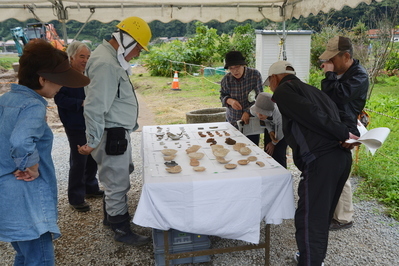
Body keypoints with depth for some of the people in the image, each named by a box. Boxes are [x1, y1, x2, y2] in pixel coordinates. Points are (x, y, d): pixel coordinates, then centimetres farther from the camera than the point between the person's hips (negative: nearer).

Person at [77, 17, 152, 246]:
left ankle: (112, 215, 43)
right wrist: (93, 142, -21)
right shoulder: (106, 64, -23)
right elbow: (94, 107, -26)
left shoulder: (113, 59, 11)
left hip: (119, 132, 10)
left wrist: (130, 125, 21)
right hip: (112, 135, -10)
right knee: (118, 184, 5)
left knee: (118, 178, 24)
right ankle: (122, 230, 22)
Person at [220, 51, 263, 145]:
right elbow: (223, 96, 8)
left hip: (251, 121, -1)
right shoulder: (226, 79, -4)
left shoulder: (255, 75, -9)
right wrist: (230, 101, -16)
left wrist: (248, 112, -20)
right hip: (232, 122, 2)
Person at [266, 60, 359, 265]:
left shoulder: (283, 89, 2)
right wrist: (348, 135, 5)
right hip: (343, 156, 9)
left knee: (309, 220, 0)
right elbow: (343, 117, 22)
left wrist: (343, 134, -8)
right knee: (321, 216, 22)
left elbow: (311, 115, -13)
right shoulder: (312, 90, 27)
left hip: (320, 160, -9)